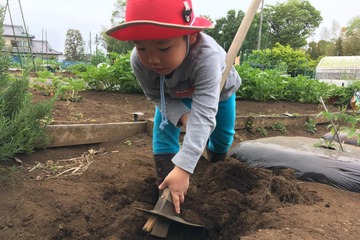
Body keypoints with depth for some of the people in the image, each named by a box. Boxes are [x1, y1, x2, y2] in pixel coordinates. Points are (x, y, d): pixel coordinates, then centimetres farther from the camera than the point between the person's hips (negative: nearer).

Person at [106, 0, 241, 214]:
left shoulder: (206, 56, -52)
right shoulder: (139, 61, -39)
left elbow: (203, 115, -56)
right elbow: (157, 96, -20)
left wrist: (183, 168, -61)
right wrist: (183, 115, -38)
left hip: (218, 89, -1)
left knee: (223, 137, 8)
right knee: (163, 132, -14)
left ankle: (215, 155, 47)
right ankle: (169, 195, -3)